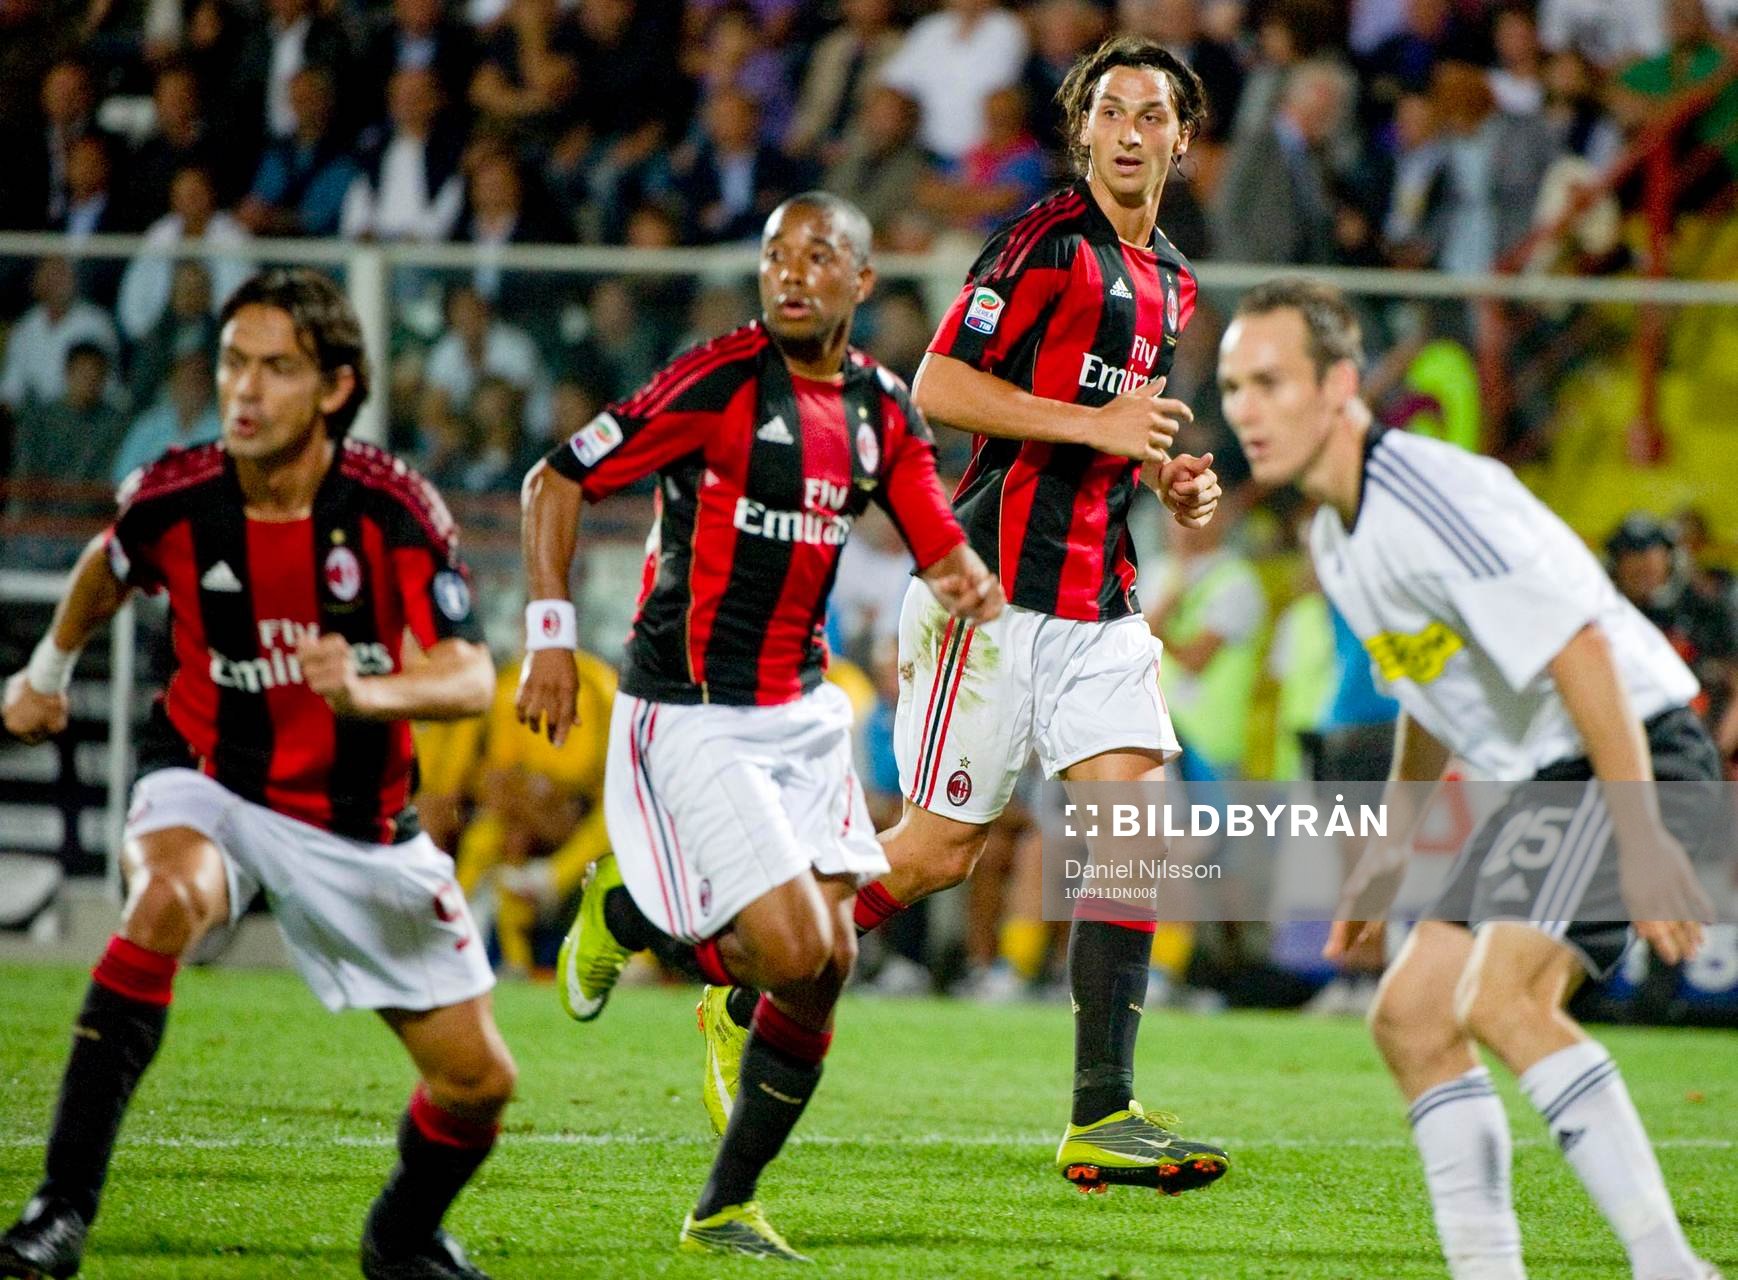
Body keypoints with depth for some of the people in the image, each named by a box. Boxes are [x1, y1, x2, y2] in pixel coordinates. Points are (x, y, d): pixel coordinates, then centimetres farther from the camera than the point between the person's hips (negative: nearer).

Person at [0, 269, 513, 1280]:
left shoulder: (393, 506, -19)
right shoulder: (175, 500, -14)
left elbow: (472, 678, -23)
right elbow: (109, 567, 11)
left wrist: (366, 691, -44)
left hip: (361, 823, 1)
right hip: (213, 787, -1)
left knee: (479, 1081, 1)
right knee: (169, 898, -37)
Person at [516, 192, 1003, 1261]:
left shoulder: (883, 412, 6)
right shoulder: (720, 380, -13)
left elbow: (945, 552, 10)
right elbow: (557, 482, -10)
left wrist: (970, 586, -14)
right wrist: (552, 639, -15)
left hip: (803, 710, 6)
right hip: (688, 718, -6)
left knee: (831, 958, 0)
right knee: (793, 949, -16)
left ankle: (727, 1208, 14)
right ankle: (622, 911, 15)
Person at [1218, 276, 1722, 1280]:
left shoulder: (1430, 498, -20)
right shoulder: (1337, 537, 12)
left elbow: (1580, 650, -26)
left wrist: (1641, 836, -28)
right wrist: (1392, 848, 26)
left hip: (1638, 756, -10)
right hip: (1545, 781, 10)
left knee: (1499, 997, -26)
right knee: (1411, 1014, 5)